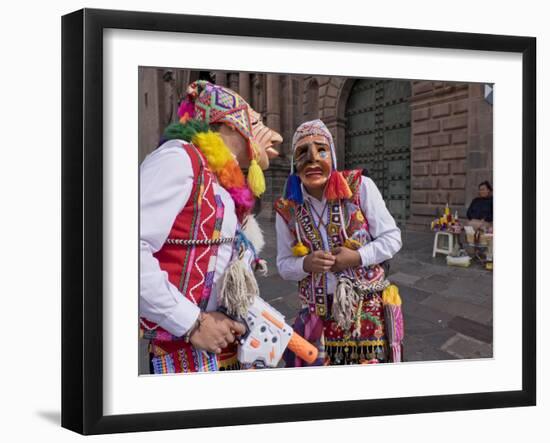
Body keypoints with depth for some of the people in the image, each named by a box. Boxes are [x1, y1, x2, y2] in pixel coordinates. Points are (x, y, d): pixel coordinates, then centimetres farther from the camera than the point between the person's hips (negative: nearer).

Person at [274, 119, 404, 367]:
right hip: (319, 316, 2)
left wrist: (357, 257, -17)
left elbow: (392, 238, -2)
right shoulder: (287, 210, -2)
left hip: (368, 312, -1)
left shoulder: (360, 187, -8)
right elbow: (284, 265, 6)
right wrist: (306, 264, -15)